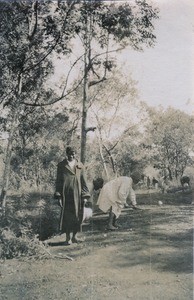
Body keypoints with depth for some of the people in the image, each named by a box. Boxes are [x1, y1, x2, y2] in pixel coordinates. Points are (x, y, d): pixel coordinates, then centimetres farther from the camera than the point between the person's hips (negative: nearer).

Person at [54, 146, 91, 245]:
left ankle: (74, 236, 19)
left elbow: (83, 181, 9)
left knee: (78, 215, 4)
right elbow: (58, 181, 2)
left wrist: (85, 195, 3)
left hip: (77, 194, 2)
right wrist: (59, 196, -5)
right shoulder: (61, 165, 3)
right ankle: (68, 237, 7)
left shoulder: (80, 166, 9)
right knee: (67, 215, -3)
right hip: (66, 194, -2)